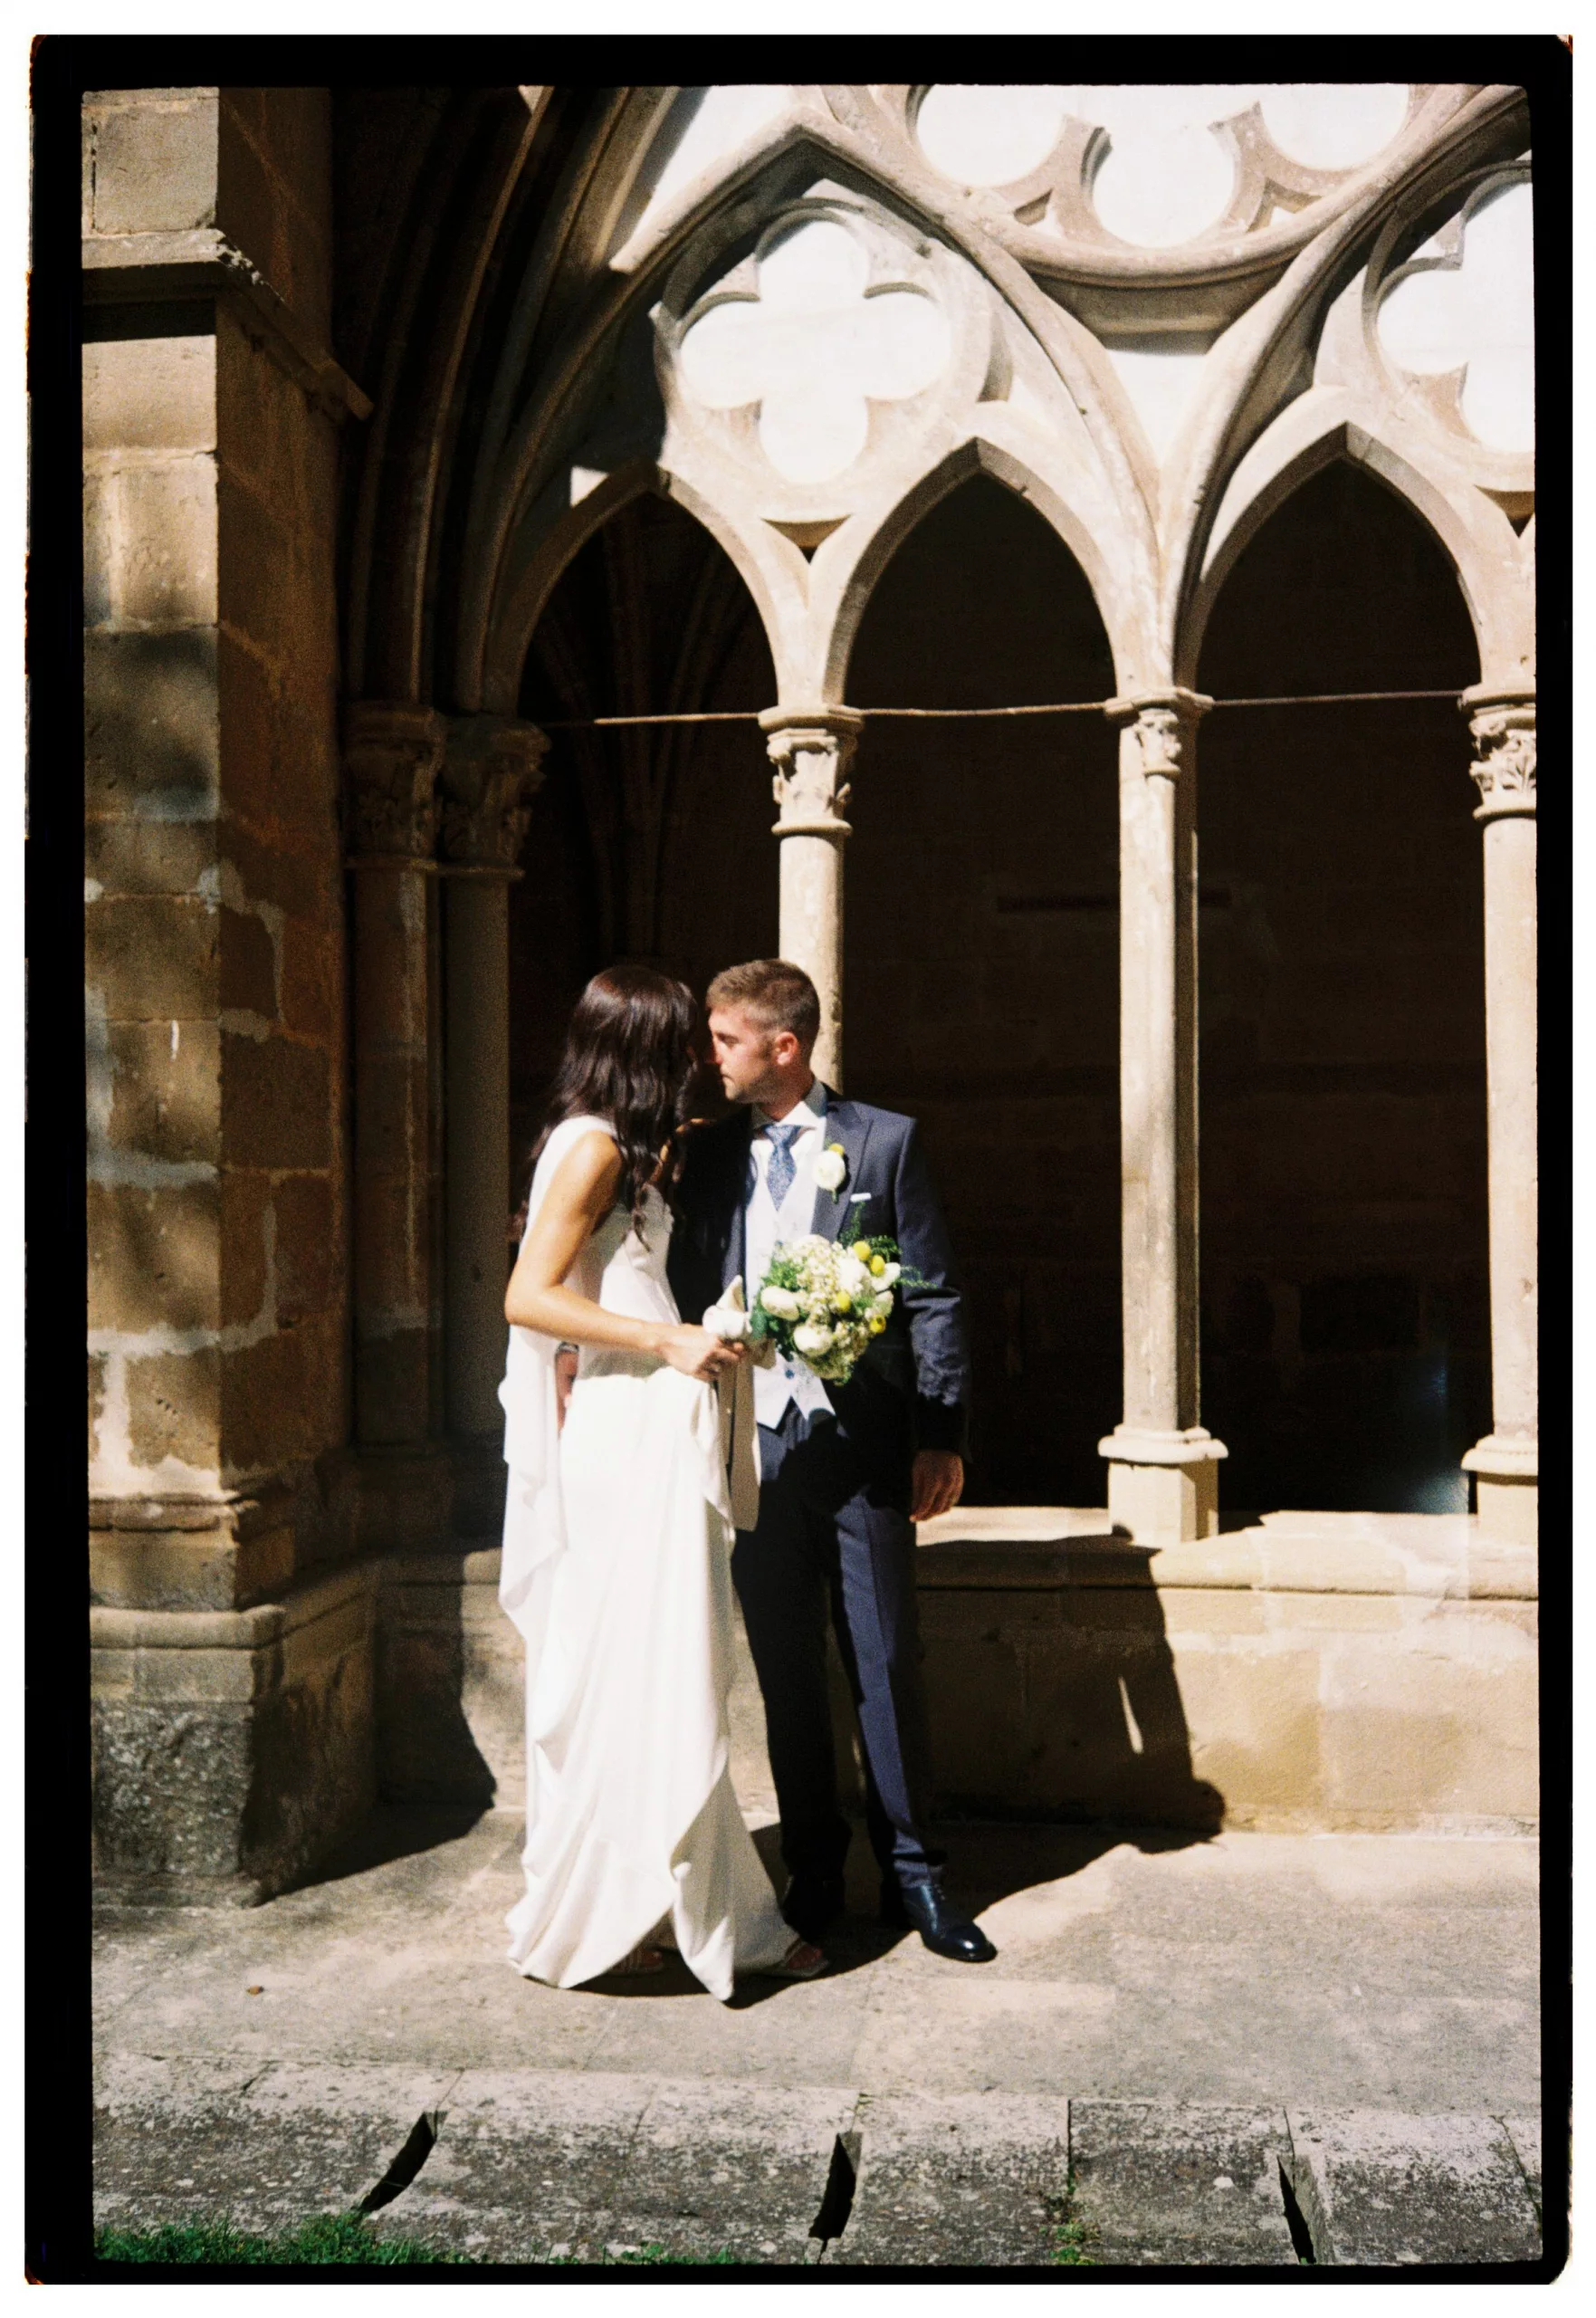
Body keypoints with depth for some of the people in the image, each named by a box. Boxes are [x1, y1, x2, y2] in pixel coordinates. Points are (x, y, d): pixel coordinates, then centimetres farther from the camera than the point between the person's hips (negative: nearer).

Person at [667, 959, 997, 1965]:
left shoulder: (886, 1142, -1)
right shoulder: (709, 1154, 9)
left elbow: (936, 1299, -1)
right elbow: (687, 1294, 11)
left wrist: (941, 1437, -6)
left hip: (860, 1441, -3)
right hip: (751, 1446, 3)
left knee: (887, 1663, 4)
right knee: (786, 1671, 11)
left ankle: (912, 1871, 19)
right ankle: (814, 1871, 25)